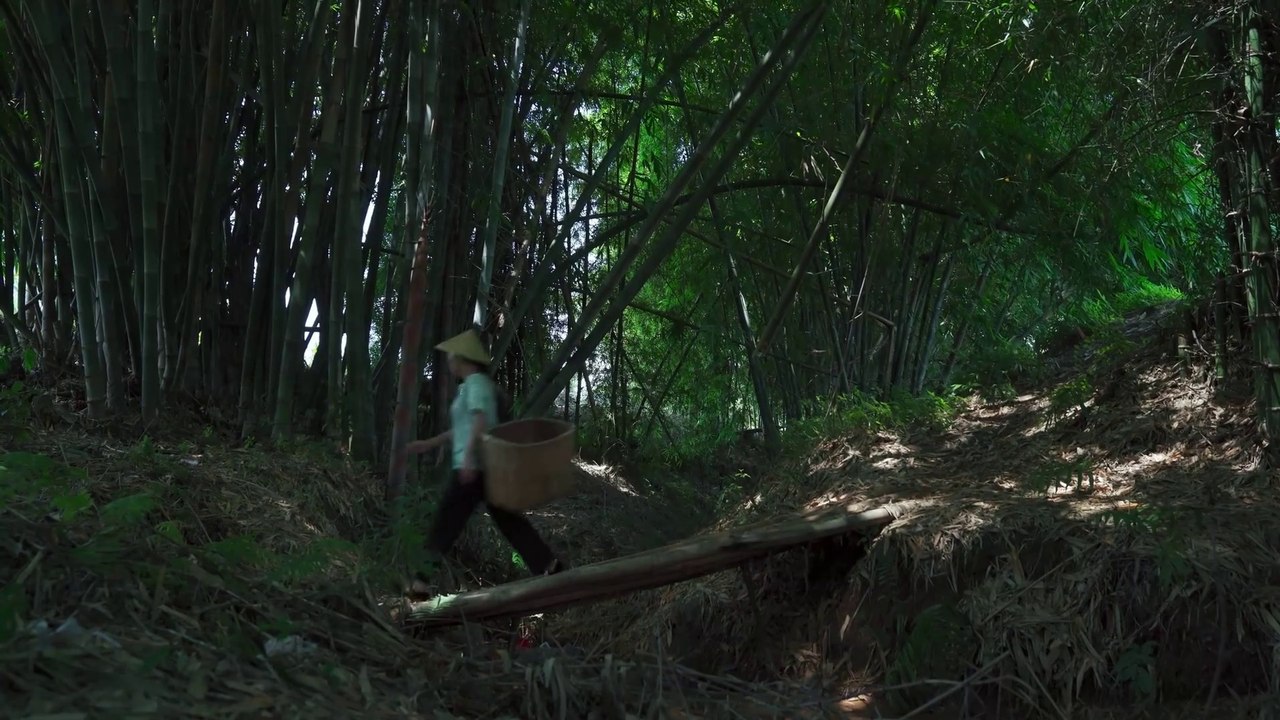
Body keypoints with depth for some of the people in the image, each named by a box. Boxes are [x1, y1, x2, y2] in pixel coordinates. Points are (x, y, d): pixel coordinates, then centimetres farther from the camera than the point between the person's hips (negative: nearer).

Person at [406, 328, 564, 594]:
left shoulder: (476, 383, -9)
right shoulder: (474, 385, 20)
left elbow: (481, 422, -23)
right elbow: (464, 428, 28)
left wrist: (468, 456, -31)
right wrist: (430, 443, 30)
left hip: (475, 466, -9)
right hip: (485, 467, 9)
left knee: (446, 522, -2)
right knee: (508, 520, 7)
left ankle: (423, 579, 4)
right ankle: (548, 565, 2)